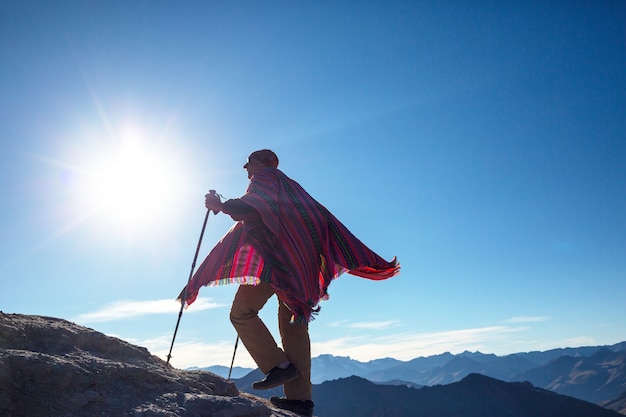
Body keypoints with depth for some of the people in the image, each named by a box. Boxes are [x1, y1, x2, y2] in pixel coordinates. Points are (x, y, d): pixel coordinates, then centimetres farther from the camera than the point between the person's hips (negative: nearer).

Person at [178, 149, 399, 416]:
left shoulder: (264, 178, 6)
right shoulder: (289, 186, 30)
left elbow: (253, 208, -15)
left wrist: (221, 206, -16)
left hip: (274, 256, -8)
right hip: (300, 262, 9)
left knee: (241, 312, -4)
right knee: (293, 324, 4)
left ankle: (279, 366, -15)